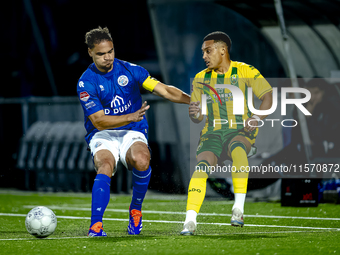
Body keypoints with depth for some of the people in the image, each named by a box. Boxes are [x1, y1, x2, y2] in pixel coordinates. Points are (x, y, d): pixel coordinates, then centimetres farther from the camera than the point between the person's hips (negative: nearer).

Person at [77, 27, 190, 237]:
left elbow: (164, 90, -5)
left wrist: (192, 100, -21)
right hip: (103, 135, -1)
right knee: (105, 166, -34)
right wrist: (132, 117, -27)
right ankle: (96, 226, -37)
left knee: (141, 160, -33)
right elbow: (99, 121, -14)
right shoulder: (86, 83, -7)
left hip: (132, 133, 1)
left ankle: (136, 209, -8)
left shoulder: (130, 70, -1)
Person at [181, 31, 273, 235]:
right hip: (213, 133, 3)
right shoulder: (201, 78, 12)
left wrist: (257, 118, -18)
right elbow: (197, 117, 13)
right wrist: (195, 115, -12)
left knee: (238, 148, -38)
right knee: (201, 166, -25)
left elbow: (268, 95, -3)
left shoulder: (245, 72, 1)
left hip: (241, 131, -3)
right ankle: (190, 222, -30)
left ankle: (239, 208, -35)